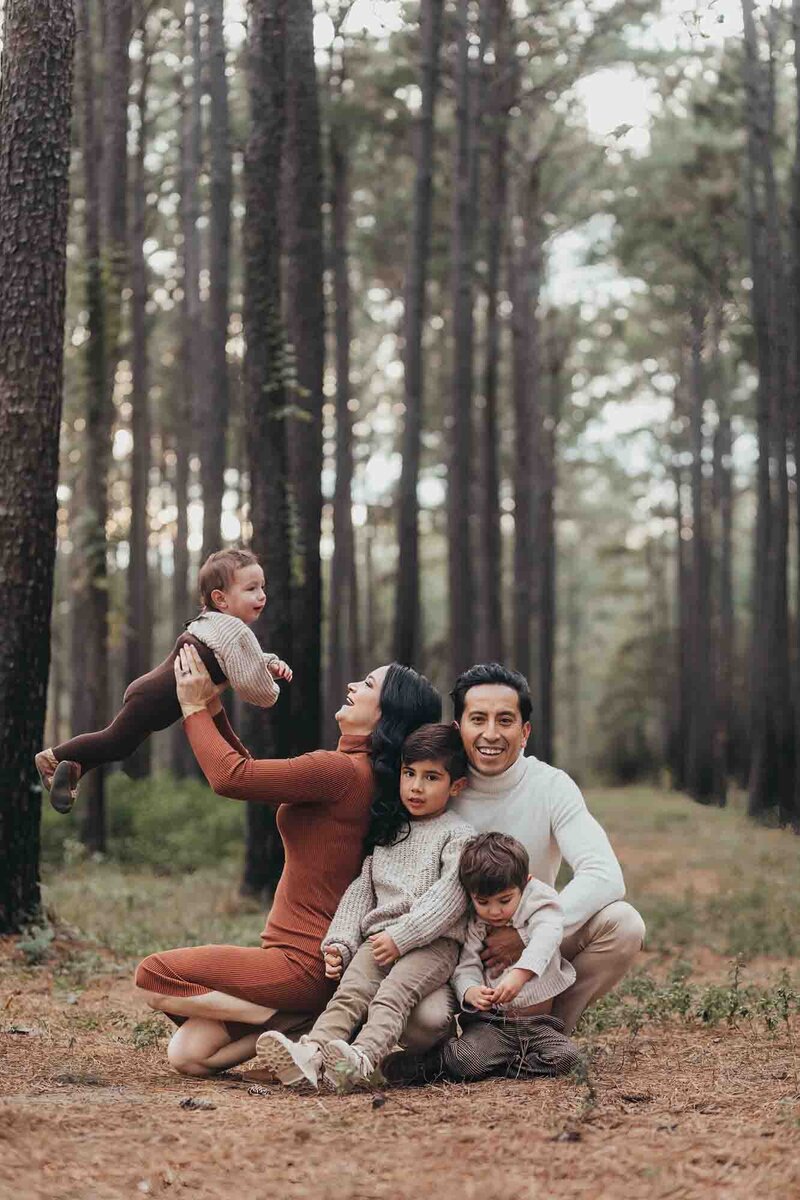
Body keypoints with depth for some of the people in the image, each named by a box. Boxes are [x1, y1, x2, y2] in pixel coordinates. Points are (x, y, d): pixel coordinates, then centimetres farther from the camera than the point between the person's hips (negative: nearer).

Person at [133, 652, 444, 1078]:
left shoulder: (342, 770, -19)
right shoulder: (362, 772, 12)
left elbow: (231, 776, -17)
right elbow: (250, 773, 21)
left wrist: (195, 708, -3)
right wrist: (214, 710, 12)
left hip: (304, 962, -9)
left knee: (152, 977, -6)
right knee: (187, 1053, 5)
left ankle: (297, 1021, -9)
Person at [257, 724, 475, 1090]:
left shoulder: (458, 834, 4)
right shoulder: (387, 833, 23)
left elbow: (449, 897, -9)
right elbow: (361, 890, 19)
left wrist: (401, 937, -17)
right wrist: (341, 942, 4)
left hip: (432, 940, -4)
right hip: (379, 937, 4)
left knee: (392, 994, -31)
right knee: (350, 993, -22)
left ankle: (362, 1059, -55)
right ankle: (310, 1054, -46)